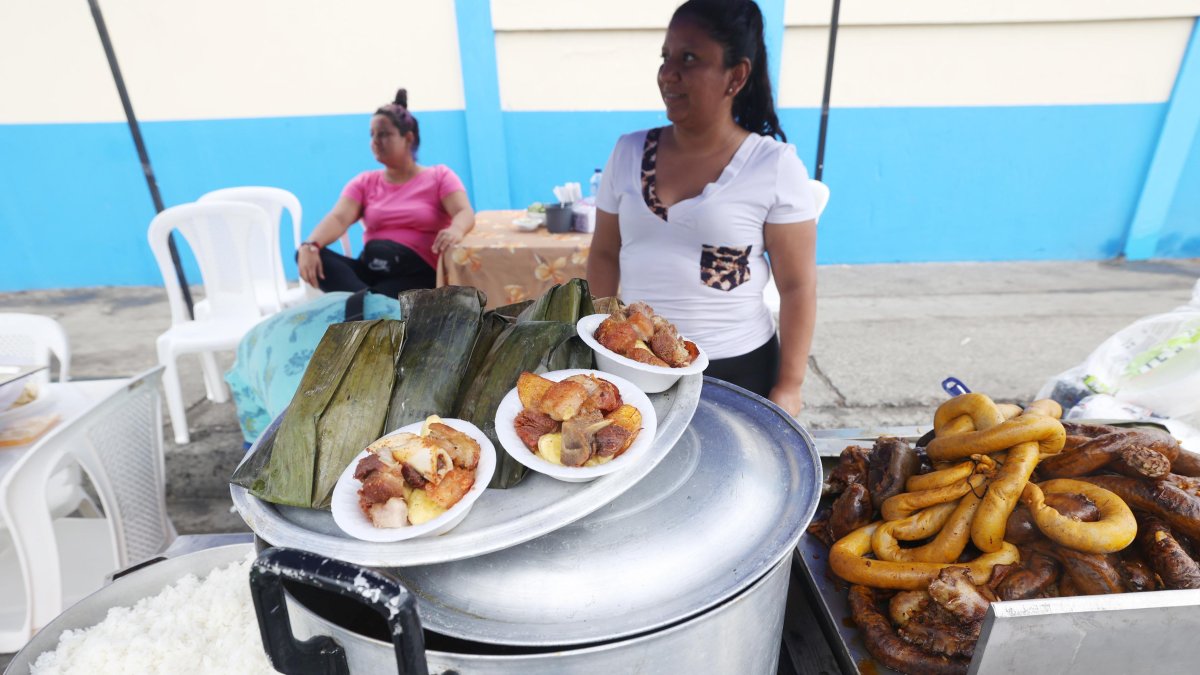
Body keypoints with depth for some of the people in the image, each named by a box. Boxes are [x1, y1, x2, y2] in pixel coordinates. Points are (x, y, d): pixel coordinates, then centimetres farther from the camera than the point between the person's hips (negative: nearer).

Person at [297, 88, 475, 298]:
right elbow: (339, 218, -1)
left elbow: (465, 213, -10)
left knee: (380, 302, -40)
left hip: (418, 274, -5)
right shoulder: (364, 182, 17)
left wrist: (456, 230, -38)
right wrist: (310, 245, -24)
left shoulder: (439, 176, 8)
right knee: (310, 255, -25)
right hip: (370, 268, 5)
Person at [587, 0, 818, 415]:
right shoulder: (629, 152, 0)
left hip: (737, 369, -3)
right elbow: (604, 255, 8)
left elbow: (797, 287, -7)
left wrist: (788, 387, -7)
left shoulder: (774, 165, -10)